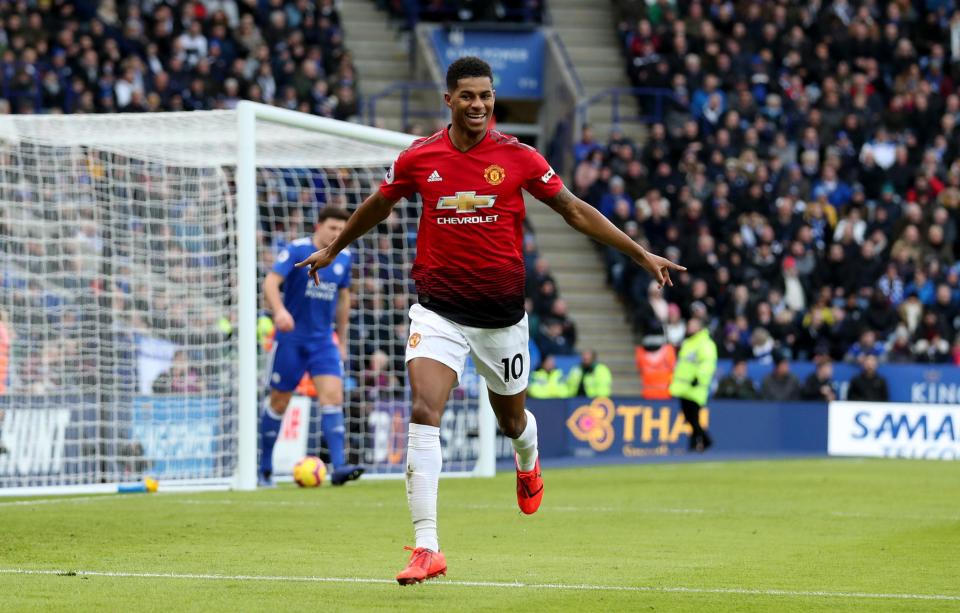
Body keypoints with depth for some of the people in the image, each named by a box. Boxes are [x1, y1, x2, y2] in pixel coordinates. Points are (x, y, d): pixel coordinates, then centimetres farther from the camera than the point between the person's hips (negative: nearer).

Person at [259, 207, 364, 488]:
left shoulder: (344, 258, 6)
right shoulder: (296, 251, -11)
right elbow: (271, 282, -23)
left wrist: (342, 339, 20)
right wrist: (279, 310, -41)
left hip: (324, 341, 4)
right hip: (291, 338, -4)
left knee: (332, 396, -13)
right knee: (279, 402, 5)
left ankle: (338, 467, -20)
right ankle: (265, 468, 21)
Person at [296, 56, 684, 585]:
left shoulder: (517, 157, -6)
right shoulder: (418, 158, -3)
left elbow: (575, 210, 3)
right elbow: (378, 206, 16)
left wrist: (641, 254, 1)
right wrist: (332, 249, 30)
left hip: (502, 312, 1)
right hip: (438, 310, -1)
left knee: (512, 420, 17)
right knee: (424, 412, -19)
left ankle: (528, 463, 57)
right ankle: (426, 548, -20)